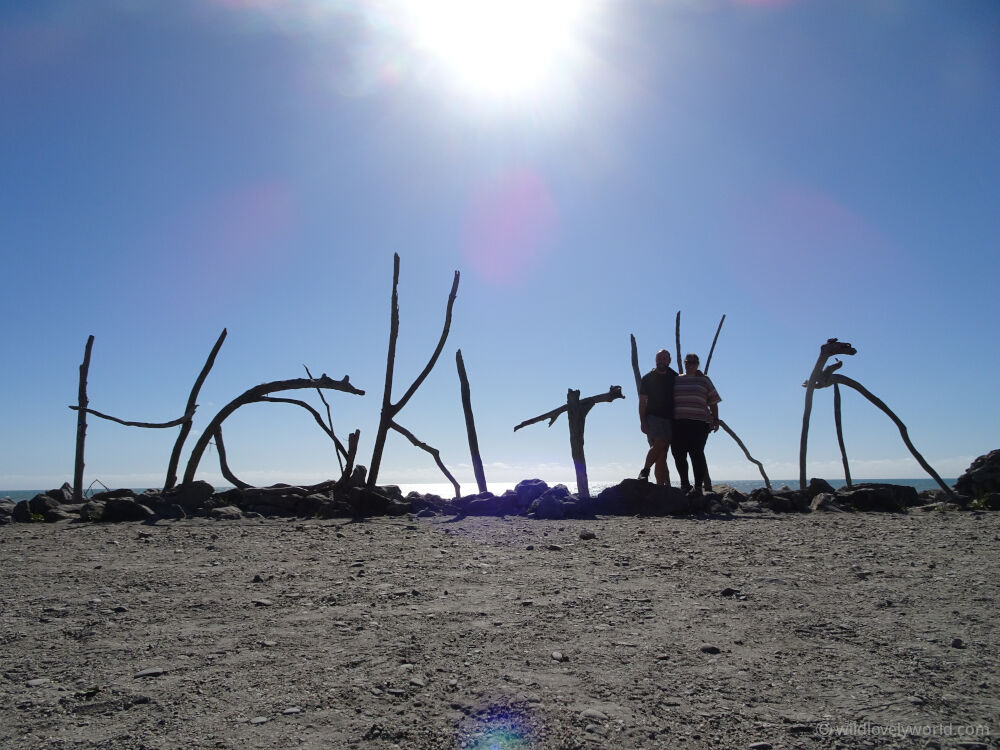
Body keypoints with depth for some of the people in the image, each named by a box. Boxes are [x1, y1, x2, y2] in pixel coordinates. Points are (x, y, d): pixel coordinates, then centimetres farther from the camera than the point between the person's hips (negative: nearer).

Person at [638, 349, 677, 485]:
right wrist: (643, 422, -8)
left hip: (669, 419, 2)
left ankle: (662, 486, 1)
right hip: (653, 417, -2)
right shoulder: (648, 378, 7)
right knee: (659, 443, -24)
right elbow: (642, 402, 2)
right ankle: (645, 471, -10)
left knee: (662, 455, 1)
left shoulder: (675, 378, 13)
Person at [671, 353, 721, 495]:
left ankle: (699, 486, -8)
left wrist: (715, 420, 4)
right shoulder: (676, 380, 17)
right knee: (678, 453, -1)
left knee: (696, 453, -13)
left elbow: (713, 402, 11)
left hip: (698, 423, -3)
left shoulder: (704, 380, 12)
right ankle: (684, 484, 12)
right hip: (678, 422, 3)